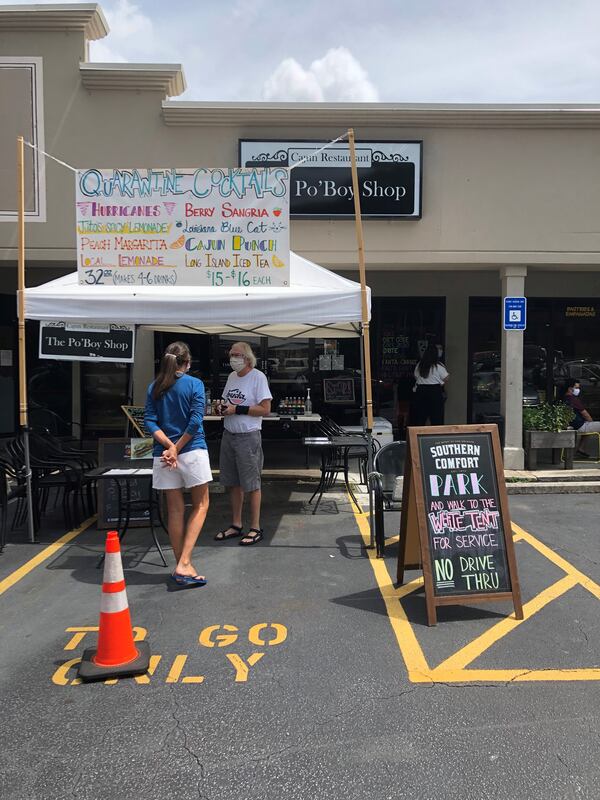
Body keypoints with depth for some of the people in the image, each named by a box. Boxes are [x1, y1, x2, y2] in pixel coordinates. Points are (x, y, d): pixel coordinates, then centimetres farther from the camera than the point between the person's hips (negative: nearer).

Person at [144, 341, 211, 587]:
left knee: (175, 509, 11)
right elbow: (195, 421, -14)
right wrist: (177, 447, -10)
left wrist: (169, 446, -9)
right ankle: (184, 564, -2)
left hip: (164, 453, 4)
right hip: (193, 451, -4)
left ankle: (181, 567, 19)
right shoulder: (195, 384, -4)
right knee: (200, 505, 10)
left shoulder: (154, 387, 8)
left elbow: (150, 422, -2)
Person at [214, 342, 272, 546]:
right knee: (234, 483, 14)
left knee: (251, 484, 1)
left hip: (248, 437, -7)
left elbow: (265, 409, -15)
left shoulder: (258, 377, -11)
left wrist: (237, 409, -19)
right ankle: (236, 525, 25)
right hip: (228, 435, 7)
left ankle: (255, 528, 12)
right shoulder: (232, 376, 11)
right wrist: (223, 406, -1)